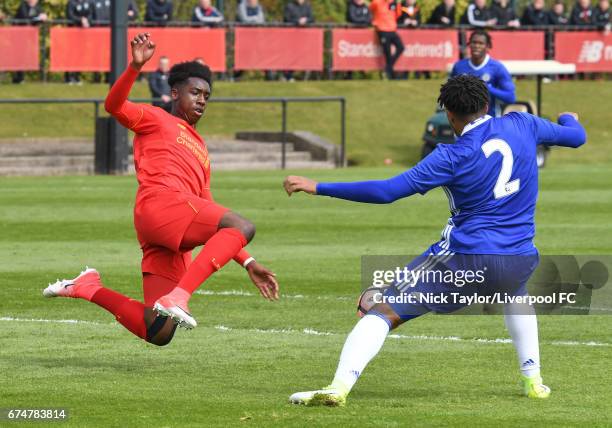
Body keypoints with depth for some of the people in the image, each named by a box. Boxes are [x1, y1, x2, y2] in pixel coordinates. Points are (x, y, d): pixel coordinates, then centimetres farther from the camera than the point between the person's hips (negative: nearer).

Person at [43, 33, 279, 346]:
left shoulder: (200, 153, 36)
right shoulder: (155, 120, 17)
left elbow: (213, 223, 35)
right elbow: (114, 105, -4)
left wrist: (248, 264, 27)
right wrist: (135, 67, -21)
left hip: (177, 243, 7)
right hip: (160, 203, -7)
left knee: (158, 334, -6)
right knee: (242, 226, -27)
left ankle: (87, 287, 11)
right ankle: (178, 297, -35)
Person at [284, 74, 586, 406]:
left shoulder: (453, 158, -10)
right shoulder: (522, 126, 1)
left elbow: (387, 191, -15)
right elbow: (576, 137, 19)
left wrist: (318, 188, -11)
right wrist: (568, 118, 45)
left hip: (465, 260, -5)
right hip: (519, 261, 5)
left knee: (383, 311, -2)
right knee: (516, 292, 42)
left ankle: (339, 387, -21)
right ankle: (533, 381, 35)